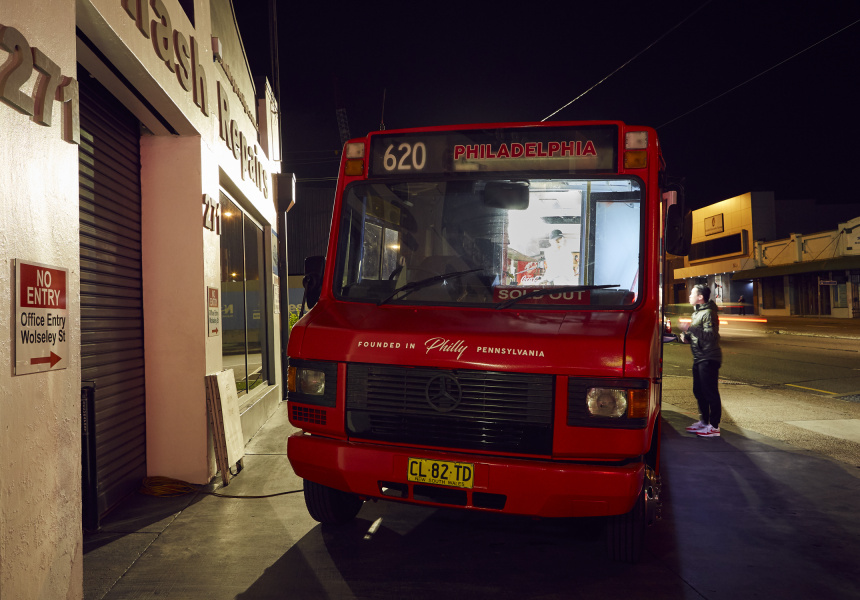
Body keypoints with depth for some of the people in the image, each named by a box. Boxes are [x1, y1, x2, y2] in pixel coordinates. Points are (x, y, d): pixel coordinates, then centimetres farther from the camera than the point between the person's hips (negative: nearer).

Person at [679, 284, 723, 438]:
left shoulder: (708, 313, -14)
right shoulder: (697, 312, 18)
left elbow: (710, 335, -26)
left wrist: (690, 328, -26)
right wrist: (687, 337, 9)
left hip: (709, 359, -10)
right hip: (699, 358, 10)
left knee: (710, 392, -5)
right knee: (699, 391, 15)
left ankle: (714, 426, 0)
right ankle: (704, 421, 26)